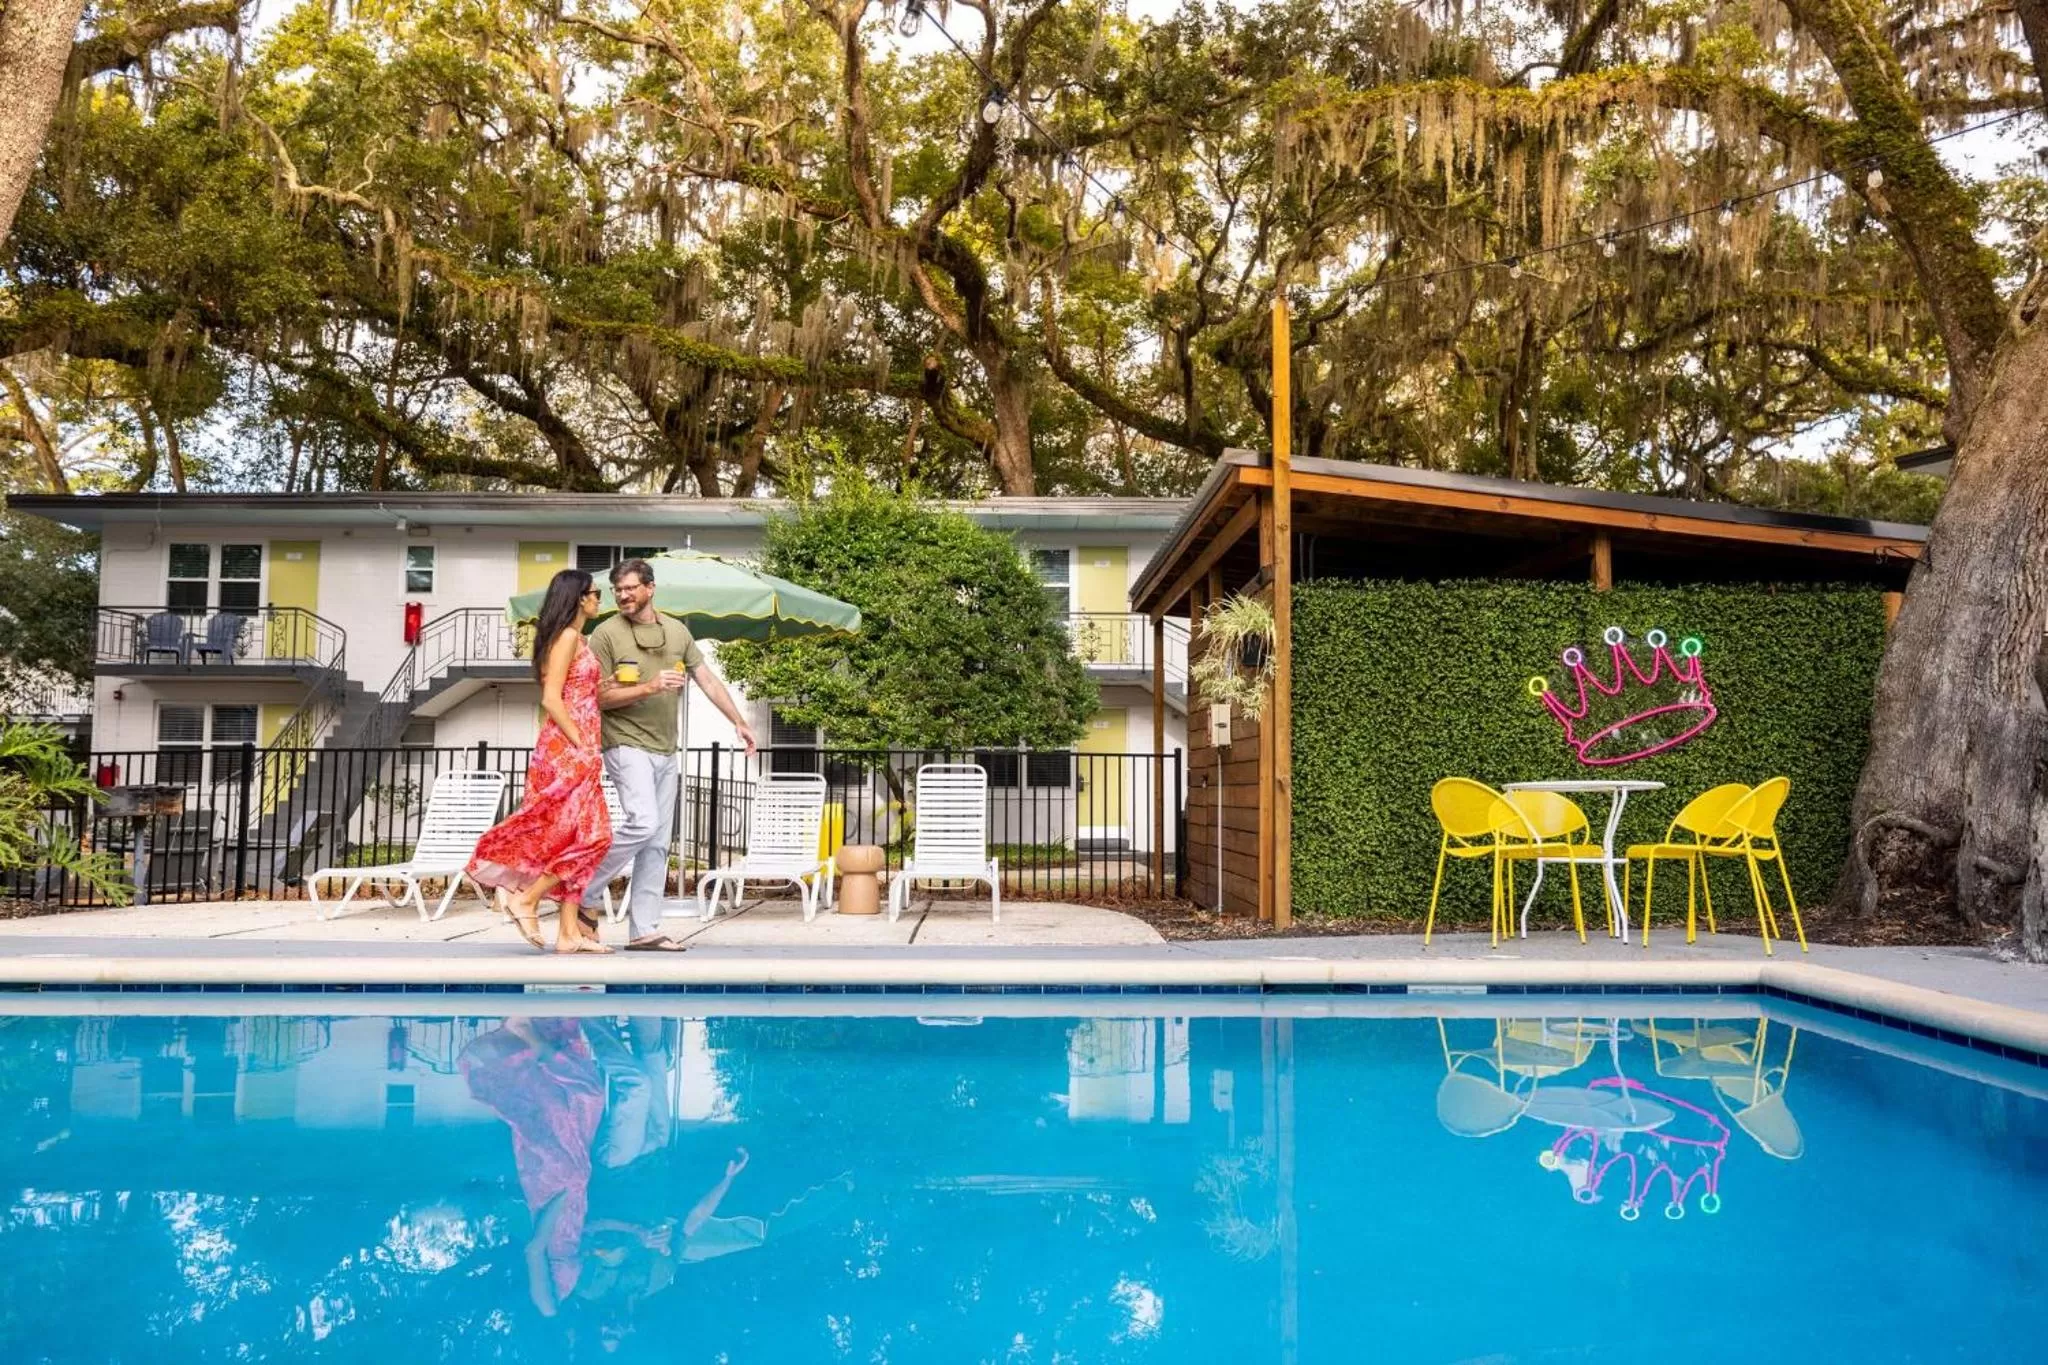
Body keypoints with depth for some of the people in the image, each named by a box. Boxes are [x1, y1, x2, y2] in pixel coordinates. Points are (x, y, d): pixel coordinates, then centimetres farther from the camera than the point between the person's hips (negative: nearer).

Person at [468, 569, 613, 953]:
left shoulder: (577, 639, 19)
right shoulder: (568, 636, -9)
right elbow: (551, 699, -17)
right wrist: (583, 745, -17)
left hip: (576, 751, 9)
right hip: (568, 749, -9)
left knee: (579, 836, 6)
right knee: (591, 834, -10)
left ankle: (570, 931, 7)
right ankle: (526, 898, -3)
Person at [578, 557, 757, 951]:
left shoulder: (677, 631, 11)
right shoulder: (606, 635, -4)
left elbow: (707, 679, 13)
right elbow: (601, 697, -9)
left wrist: (739, 722, 8)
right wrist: (650, 688, -20)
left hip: (665, 751, 6)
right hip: (627, 745, -6)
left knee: (658, 843, 5)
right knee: (642, 823, -22)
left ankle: (644, 931, 10)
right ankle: (587, 894, -4)